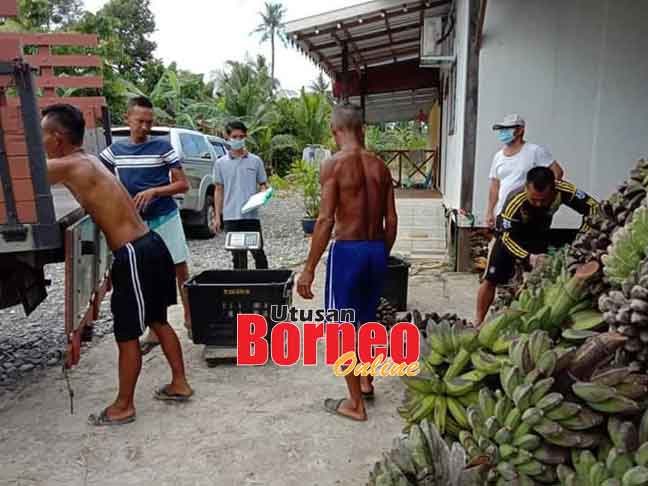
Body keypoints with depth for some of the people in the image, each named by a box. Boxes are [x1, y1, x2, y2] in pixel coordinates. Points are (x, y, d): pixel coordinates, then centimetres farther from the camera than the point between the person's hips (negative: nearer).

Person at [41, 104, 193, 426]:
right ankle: (179, 384, 33)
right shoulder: (87, 162, 15)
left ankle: (123, 407, 21)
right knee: (157, 321, 20)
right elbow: (41, 176, 31)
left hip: (135, 256, -10)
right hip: (149, 247, 10)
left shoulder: (71, 167, -13)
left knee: (127, 335, 5)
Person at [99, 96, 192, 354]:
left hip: (166, 219, -3)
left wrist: (154, 191, -20)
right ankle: (155, 330, 19)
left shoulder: (162, 147, -5)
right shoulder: (115, 150, 3)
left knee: (181, 270, 4)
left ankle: (189, 319, 21)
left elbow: (183, 184, -6)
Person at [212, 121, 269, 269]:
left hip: (251, 215, -1)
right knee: (237, 255, 9)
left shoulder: (255, 161, 4)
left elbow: (263, 184, 11)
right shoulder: (221, 163, 6)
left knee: (258, 252, 2)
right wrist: (217, 216, 4)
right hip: (230, 217, 1)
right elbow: (219, 190, 9)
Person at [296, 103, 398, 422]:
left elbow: (326, 220, -17)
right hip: (377, 249, 6)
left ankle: (355, 404, 17)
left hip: (348, 250, -6)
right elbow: (391, 220, 7)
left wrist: (309, 269, -13)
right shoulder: (380, 166, 7)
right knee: (367, 319, 24)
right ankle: (366, 381, 41)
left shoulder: (333, 165, -11)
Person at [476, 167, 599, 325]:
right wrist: (528, 257, -48)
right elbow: (507, 237, -33)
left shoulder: (563, 190, -32)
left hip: (539, 236, 3)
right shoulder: (515, 201, -39)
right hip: (511, 235, -3)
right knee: (491, 279, -6)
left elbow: (593, 207, -22)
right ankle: (478, 324, 4)